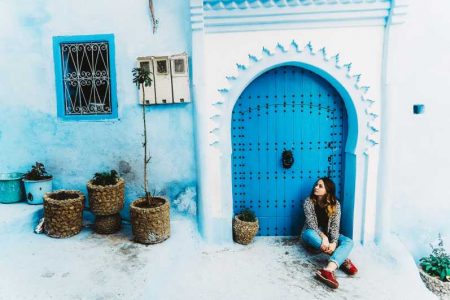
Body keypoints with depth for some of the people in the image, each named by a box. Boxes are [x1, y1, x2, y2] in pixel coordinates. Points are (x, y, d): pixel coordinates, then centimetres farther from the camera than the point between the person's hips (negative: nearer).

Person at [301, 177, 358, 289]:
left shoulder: (335, 204, -7)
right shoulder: (308, 201, -12)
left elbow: (335, 226, -16)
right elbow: (311, 224, -20)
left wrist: (333, 242, -35)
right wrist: (323, 237, -36)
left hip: (328, 236, 2)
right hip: (313, 236, -2)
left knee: (348, 241, -27)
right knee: (309, 233, -38)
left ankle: (329, 269, -53)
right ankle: (343, 260, -36)